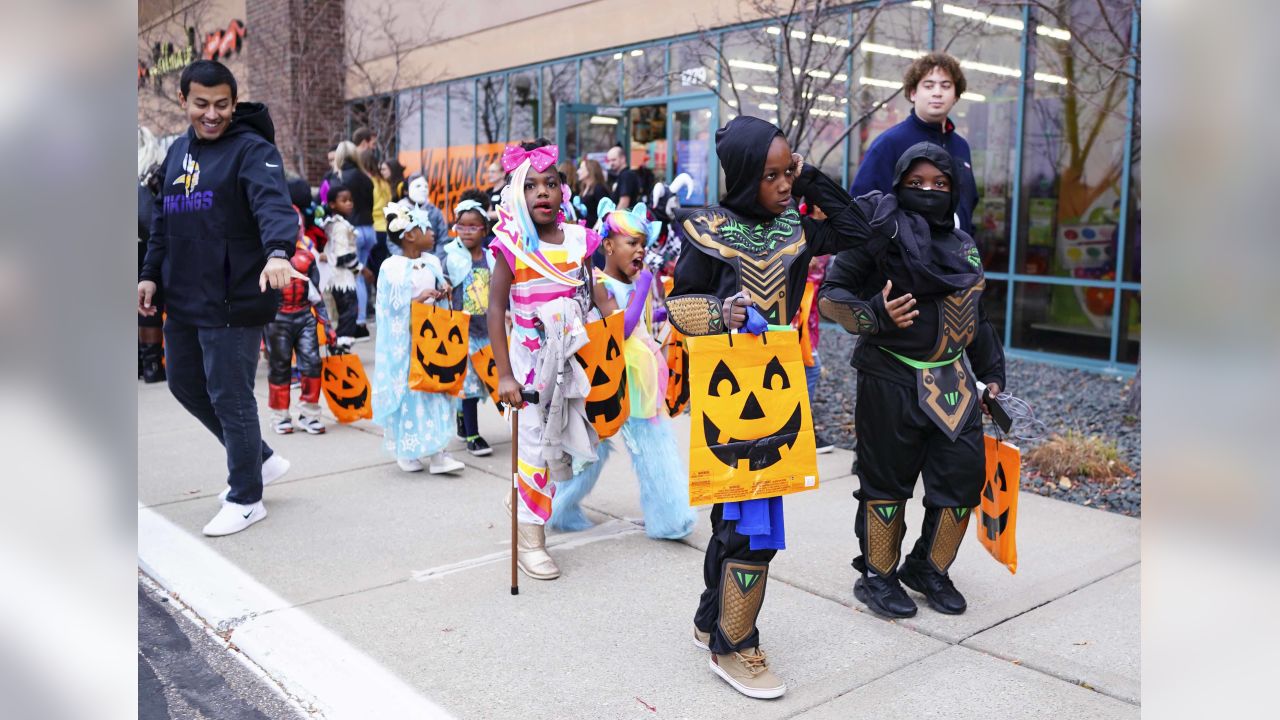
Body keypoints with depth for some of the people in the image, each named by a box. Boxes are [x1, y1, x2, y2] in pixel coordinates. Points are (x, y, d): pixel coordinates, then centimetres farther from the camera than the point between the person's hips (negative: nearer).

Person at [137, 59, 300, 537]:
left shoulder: (252, 149, -11)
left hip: (233, 301, -8)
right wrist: (151, 274, 12)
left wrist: (278, 252, -46)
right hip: (183, 299, 8)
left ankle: (246, 499, 16)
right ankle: (261, 459, 34)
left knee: (230, 397, -1)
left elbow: (273, 204, -28)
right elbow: (163, 219, 20)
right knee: (185, 384, 18)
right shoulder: (177, 151, 14)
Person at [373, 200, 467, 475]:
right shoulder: (391, 267, -9)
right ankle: (405, 452, 16)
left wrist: (444, 293, -3)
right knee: (407, 392, 0)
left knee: (435, 390, 3)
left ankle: (437, 453, 8)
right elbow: (390, 307, -10)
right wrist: (417, 300, -20)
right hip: (404, 341, -5)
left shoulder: (433, 262, 8)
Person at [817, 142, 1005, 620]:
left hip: (953, 380, 6)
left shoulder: (963, 245, 13)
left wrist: (991, 373, 22)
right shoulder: (879, 232, -7)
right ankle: (876, 576, 22)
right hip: (891, 380, -6)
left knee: (965, 473, 6)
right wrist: (874, 315, -26)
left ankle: (928, 568, 26)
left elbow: (976, 315, 23)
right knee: (887, 480, 3)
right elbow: (831, 295, -9)